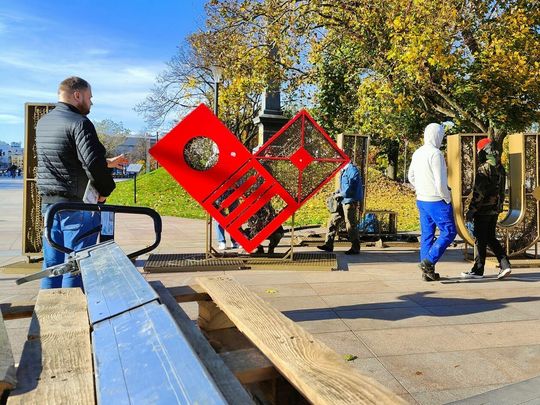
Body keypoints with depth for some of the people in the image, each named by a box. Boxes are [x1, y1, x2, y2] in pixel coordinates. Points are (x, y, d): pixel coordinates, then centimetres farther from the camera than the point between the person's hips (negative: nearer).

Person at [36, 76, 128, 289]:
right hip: (78, 205, -8)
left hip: (48, 203, 8)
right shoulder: (79, 123, -13)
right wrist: (105, 190, -7)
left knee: (51, 263, 14)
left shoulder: (42, 122, 13)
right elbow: (92, 162, -24)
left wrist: (107, 163, 26)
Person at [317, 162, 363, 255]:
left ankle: (355, 248, 8)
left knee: (351, 225, -3)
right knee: (333, 220, 9)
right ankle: (328, 245, 14)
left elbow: (351, 188, -21)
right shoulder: (344, 171, 15)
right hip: (343, 201, 10)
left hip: (350, 201, -10)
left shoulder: (352, 170, -14)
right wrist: (337, 193, 8)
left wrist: (339, 194, -11)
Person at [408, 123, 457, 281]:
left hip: (421, 200, 8)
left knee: (426, 234, 11)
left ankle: (427, 272, 14)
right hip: (437, 201, -8)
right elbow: (440, 182, -20)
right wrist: (447, 199, -7)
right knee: (448, 232, 3)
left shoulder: (417, 153, 7)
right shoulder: (436, 154, -17)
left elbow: (411, 177, 17)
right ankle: (428, 261, -6)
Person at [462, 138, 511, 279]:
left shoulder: (484, 168, -17)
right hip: (495, 209, 9)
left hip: (484, 210, -8)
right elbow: (501, 190, 17)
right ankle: (505, 265, 11)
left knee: (480, 240, 0)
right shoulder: (500, 168, 11)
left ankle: (478, 270, 8)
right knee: (491, 238, 17)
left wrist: (471, 210, -16)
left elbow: (478, 192, -20)